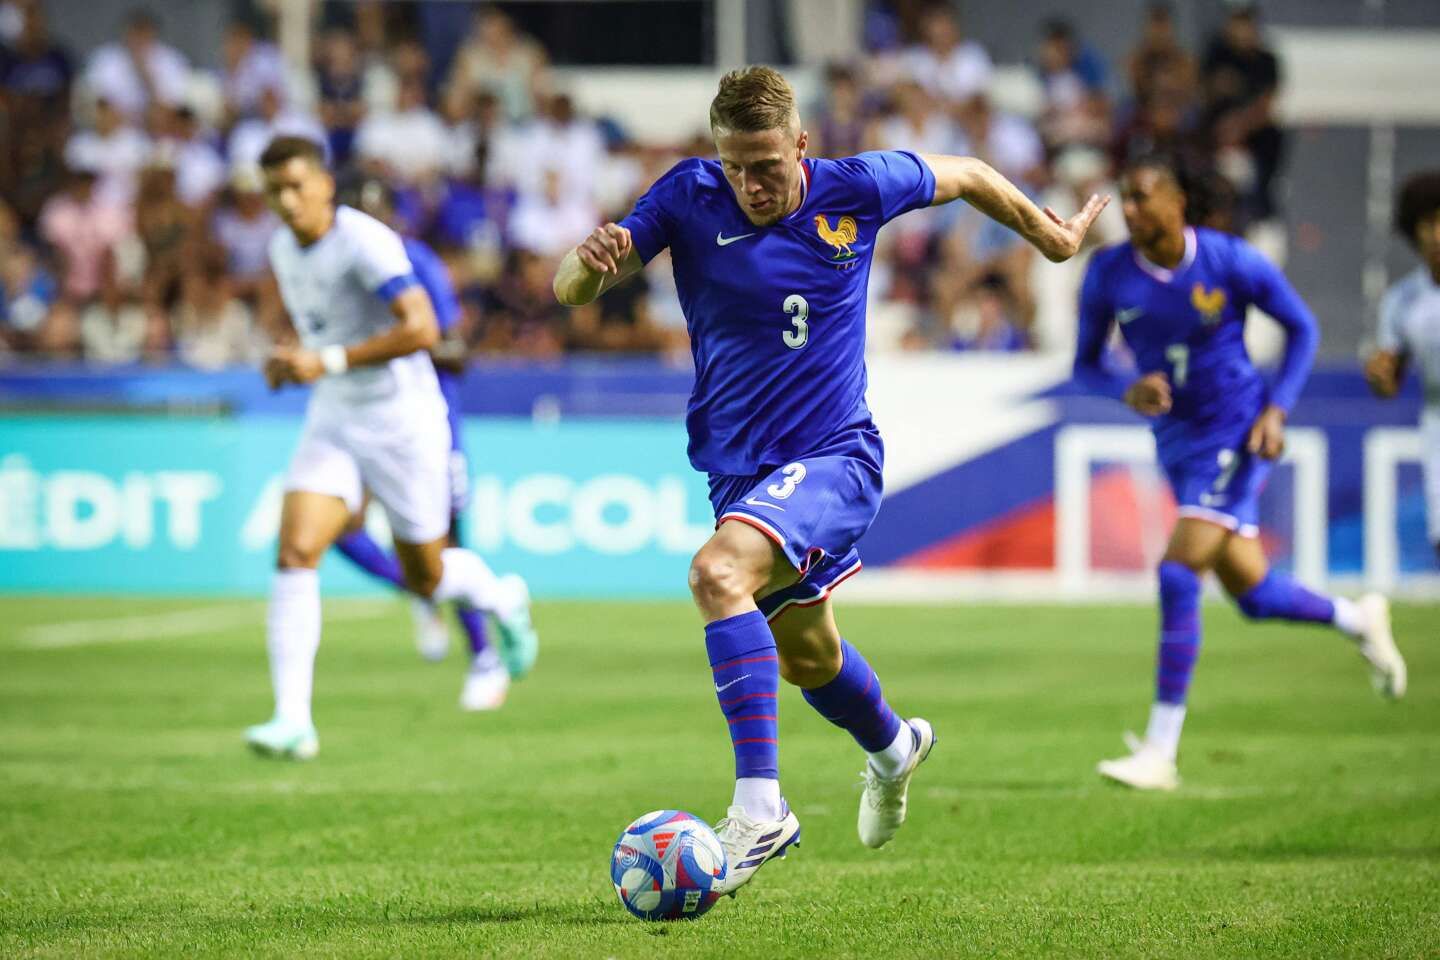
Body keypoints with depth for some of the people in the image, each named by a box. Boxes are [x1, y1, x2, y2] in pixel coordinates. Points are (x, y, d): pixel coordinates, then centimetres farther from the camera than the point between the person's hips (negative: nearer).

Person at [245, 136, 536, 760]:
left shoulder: (365, 242, -21)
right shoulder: (283, 249, 4)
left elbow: (422, 329, -31)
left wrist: (329, 361, -33)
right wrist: (290, 361, 3)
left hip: (402, 422, -6)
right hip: (332, 424, 6)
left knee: (426, 578, 9)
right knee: (295, 554, -16)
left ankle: (505, 601, 46)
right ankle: (293, 721, -19)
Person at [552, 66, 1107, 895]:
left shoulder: (857, 190, -11)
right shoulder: (689, 198, -9)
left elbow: (962, 175, 8)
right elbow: (570, 292, -12)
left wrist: (1050, 236, 20)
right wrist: (592, 263, -36)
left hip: (834, 456, -5)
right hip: (739, 471, 5)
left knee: (719, 572, -32)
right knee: (804, 652, 23)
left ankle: (760, 806, -34)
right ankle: (892, 747, 57)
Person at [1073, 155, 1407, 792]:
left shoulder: (1231, 262, -14)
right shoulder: (1107, 275, -5)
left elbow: (1302, 328, 0)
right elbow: (1086, 364, 5)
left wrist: (1276, 411, -11)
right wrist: (1128, 392, -17)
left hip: (1237, 435, -5)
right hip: (1178, 445, 5)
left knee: (1178, 575, -19)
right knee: (1253, 595, 10)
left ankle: (1158, 755, -18)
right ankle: (1357, 621, 43)